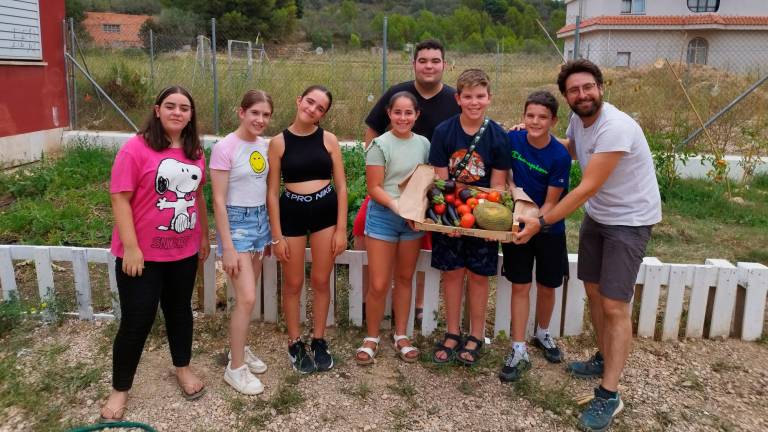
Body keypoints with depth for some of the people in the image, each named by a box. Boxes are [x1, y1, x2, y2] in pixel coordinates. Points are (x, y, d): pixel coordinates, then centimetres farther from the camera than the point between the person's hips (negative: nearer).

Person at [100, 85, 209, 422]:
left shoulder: (195, 152, 4)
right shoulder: (136, 147, -13)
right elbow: (120, 198, -15)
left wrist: (204, 237, 17)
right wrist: (130, 247, -18)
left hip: (184, 251, 5)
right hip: (143, 253, -5)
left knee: (179, 309, 20)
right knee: (136, 320, 3)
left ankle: (183, 368, 40)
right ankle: (119, 390, 23)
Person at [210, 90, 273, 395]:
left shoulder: (265, 145, 4)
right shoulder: (225, 148, -15)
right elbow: (219, 201, -15)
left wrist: (270, 230, 13)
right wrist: (228, 247, -17)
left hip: (261, 220, 7)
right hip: (236, 223, -7)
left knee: (246, 296, 15)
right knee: (247, 298, -9)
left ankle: (239, 349, 32)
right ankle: (235, 368, 6)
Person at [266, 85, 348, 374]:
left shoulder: (329, 140, -1)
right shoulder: (279, 142, -4)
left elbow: (341, 187, 1)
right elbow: (272, 192, -2)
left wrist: (341, 229, -3)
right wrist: (277, 235, -5)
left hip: (325, 212, 1)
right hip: (292, 213, -1)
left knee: (321, 282, 11)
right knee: (293, 284, 10)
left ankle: (319, 341, 30)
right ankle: (295, 344, 28)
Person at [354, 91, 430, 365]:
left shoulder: (424, 144, 4)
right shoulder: (380, 145, -9)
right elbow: (374, 188, -11)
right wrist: (398, 206, -23)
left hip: (414, 219, 4)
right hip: (383, 216, -4)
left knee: (405, 278, 14)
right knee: (379, 285, -2)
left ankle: (400, 335, 28)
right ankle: (372, 338, 18)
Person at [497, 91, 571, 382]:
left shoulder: (560, 157, -18)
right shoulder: (512, 140, -10)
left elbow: (551, 203, -15)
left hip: (549, 229, -1)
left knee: (546, 287, 13)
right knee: (520, 286, 3)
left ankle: (542, 334, 40)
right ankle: (519, 351, 9)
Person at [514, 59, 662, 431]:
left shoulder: (615, 128, -29)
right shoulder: (578, 120, -2)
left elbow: (587, 189, -30)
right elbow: (570, 149, 22)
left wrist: (540, 223, -28)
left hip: (629, 220, -8)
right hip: (597, 215, 8)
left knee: (614, 304, -10)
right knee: (593, 289, 16)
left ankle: (609, 396, -1)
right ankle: (605, 359, 36)